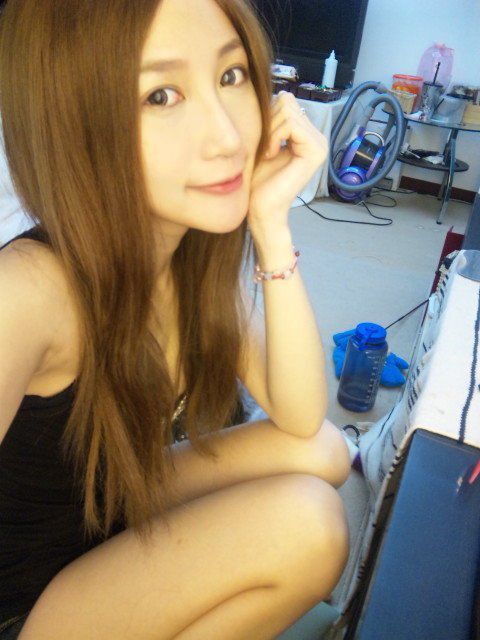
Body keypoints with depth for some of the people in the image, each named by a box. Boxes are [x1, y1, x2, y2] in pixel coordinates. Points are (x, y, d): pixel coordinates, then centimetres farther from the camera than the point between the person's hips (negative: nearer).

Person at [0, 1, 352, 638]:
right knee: (303, 522, -22)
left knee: (322, 451, -8)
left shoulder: (200, 242, -11)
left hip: (126, 504, 6)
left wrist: (271, 224, -25)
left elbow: (301, 421, -16)